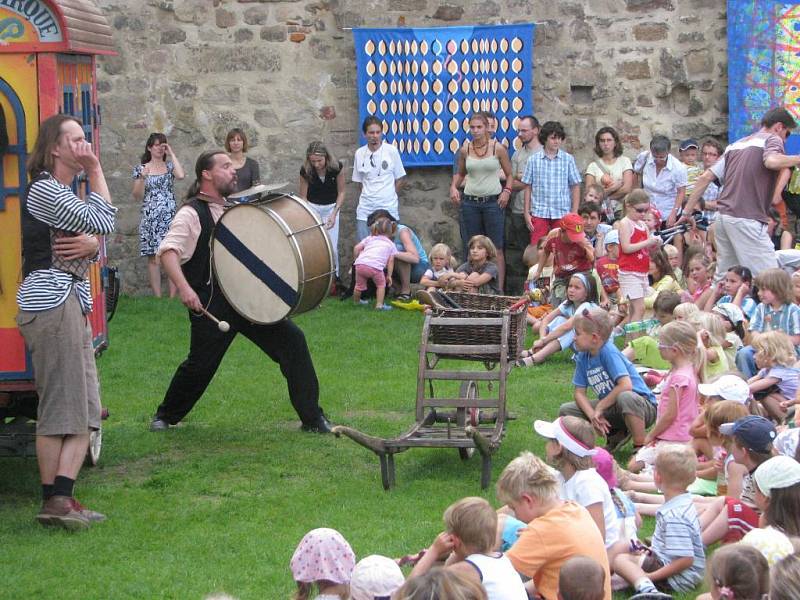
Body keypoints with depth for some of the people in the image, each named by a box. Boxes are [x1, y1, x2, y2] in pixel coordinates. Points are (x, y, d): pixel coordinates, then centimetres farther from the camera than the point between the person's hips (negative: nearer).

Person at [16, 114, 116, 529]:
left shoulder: (62, 192, 21)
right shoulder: (44, 189, -11)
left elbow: (97, 234, 17)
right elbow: (103, 223, -13)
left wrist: (89, 243, -7)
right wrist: (96, 171, -5)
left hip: (70, 301, 10)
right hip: (52, 303, -10)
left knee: (84, 410, 7)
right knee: (59, 408, -8)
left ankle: (62, 498, 8)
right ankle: (54, 501, -5)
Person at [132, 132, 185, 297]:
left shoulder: (170, 166, 10)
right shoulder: (141, 168, 8)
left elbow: (181, 175, -14)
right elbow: (138, 196, 4)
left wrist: (171, 154, -4)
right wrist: (143, 177, -12)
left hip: (170, 217, 0)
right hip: (150, 218, 0)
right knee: (153, 258, -2)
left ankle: (172, 297, -4)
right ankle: (157, 297, 0)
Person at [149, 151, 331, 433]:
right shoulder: (191, 214, -6)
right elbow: (168, 251, -20)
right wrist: (183, 288, -35)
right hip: (212, 303, -6)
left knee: (292, 340, -4)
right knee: (201, 364, -2)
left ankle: (312, 418, 2)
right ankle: (165, 416, 25)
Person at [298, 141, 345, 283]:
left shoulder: (337, 167, -20)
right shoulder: (305, 171, -20)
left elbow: (341, 192, -9)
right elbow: (302, 196, -11)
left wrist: (334, 214, -18)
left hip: (331, 207, 0)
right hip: (312, 207, 0)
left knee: (332, 247, -3)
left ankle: (334, 276, 16)